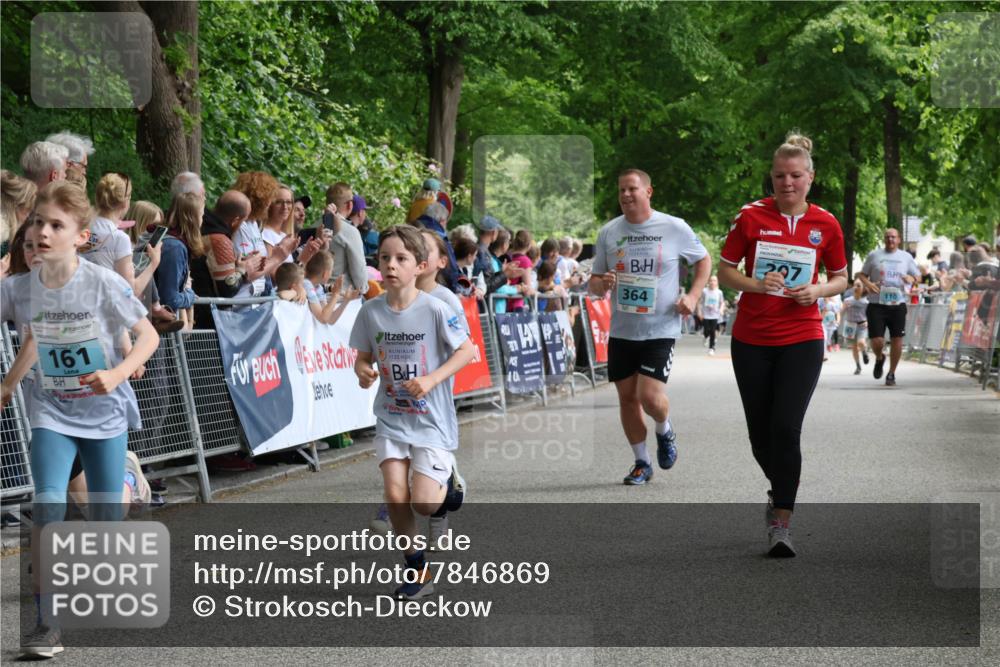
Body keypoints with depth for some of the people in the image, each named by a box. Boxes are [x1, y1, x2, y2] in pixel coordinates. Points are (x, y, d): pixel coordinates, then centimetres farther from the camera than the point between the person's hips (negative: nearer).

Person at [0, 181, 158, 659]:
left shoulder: (104, 284, -17)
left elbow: (149, 335, -11)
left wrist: (117, 375, -25)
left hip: (104, 411, -1)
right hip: (52, 412, 1)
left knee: (107, 516, 6)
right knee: (48, 505, -18)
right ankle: (46, 620, -16)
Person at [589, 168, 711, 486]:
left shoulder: (675, 228, -4)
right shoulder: (608, 232, 4)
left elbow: (704, 260, 11)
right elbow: (594, 283, 11)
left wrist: (692, 296, -4)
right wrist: (602, 284, -14)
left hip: (660, 329, -4)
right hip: (621, 330, 4)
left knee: (650, 396, -15)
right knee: (627, 397, 6)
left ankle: (665, 432, 19)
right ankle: (641, 463, 23)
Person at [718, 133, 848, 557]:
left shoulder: (826, 224, 0)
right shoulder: (751, 216, -3)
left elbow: (840, 278, 12)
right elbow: (724, 271, 3)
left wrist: (817, 290, -9)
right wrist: (754, 284, -16)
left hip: (802, 339, -1)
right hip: (751, 339, 1)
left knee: (786, 428, -14)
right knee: (760, 431, 9)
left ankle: (781, 523, -9)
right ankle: (779, 490, 40)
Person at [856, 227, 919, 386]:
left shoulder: (906, 257, 10)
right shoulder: (874, 255, 7)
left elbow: (918, 276, 16)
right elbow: (862, 274, 11)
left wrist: (911, 279, -8)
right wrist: (867, 283, -11)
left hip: (898, 305, 1)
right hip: (877, 305, -1)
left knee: (897, 339, 0)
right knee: (877, 340, -9)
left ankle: (891, 373, 16)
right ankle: (879, 358, 26)